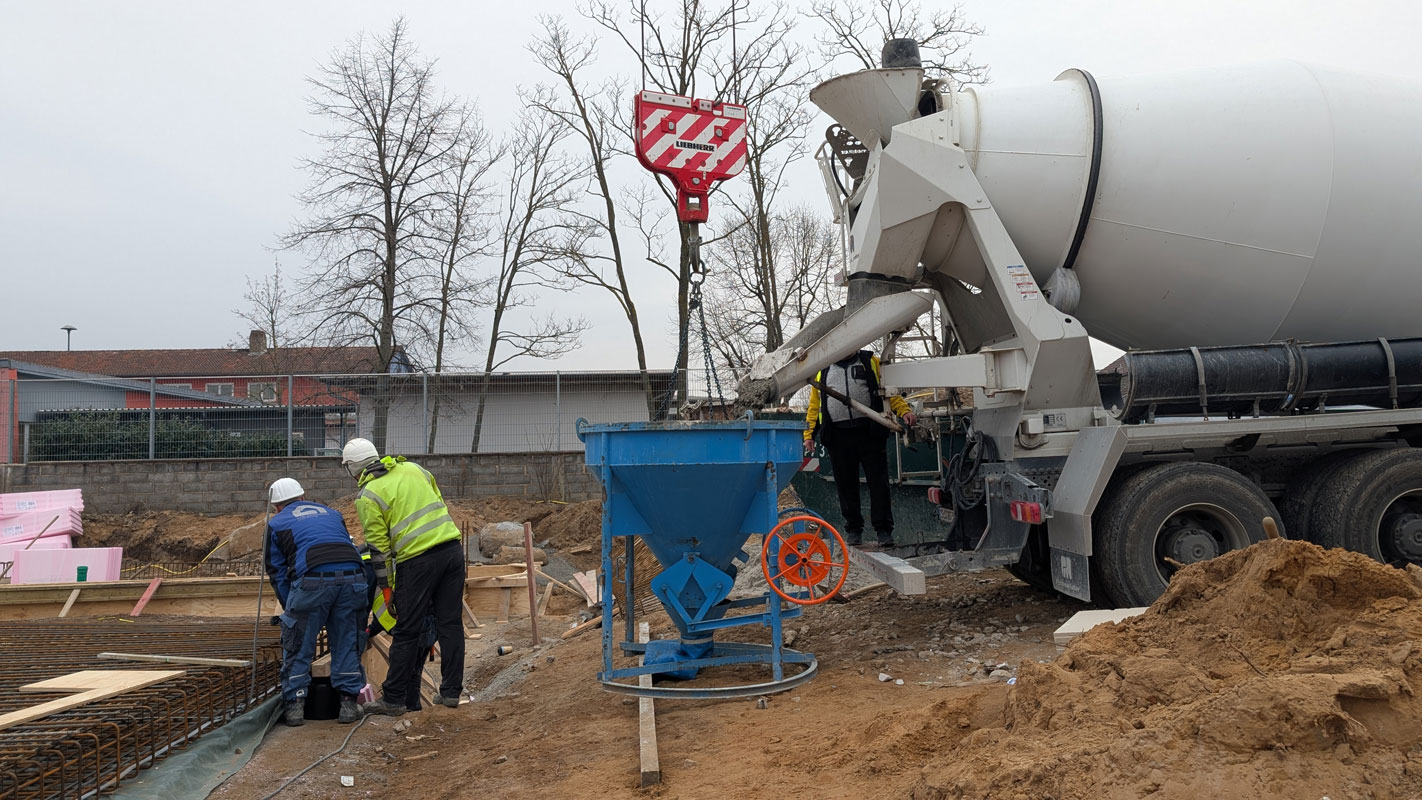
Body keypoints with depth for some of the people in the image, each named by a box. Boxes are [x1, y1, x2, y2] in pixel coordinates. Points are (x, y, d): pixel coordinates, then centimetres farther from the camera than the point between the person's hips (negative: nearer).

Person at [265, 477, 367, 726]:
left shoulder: (276, 523, 22)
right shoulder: (331, 513, 32)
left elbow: (277, 574, 19)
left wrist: (291, 610, 27)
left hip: (312, 579, -3)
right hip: (352, 577, 3)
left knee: (297, 647, 13)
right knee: (346, 644, 14)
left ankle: (295, 705, 15)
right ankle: (348, 703, 15)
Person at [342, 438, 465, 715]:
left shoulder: (368, 497, -1)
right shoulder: (412, 468, 14)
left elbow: (379, 548, -3)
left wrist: (388, 590, 4)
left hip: (417, 559, -5)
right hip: (452, 548, 6)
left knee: (407, 632, 3)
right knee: (450, 623, 11)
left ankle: (393, 699, 12)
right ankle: (451, 691, 16)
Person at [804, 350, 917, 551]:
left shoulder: (872, 362, 12)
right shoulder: (822, 370, 16)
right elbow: (814, 405, 17)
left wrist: (904, 410, -8)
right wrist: (809, 434, 8)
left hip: (869, 433, -2)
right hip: (838, 435, 2)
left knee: (878, 483, -3)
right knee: (846, 485, 6)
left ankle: (884, 532, 3)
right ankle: (853, 531, 18)